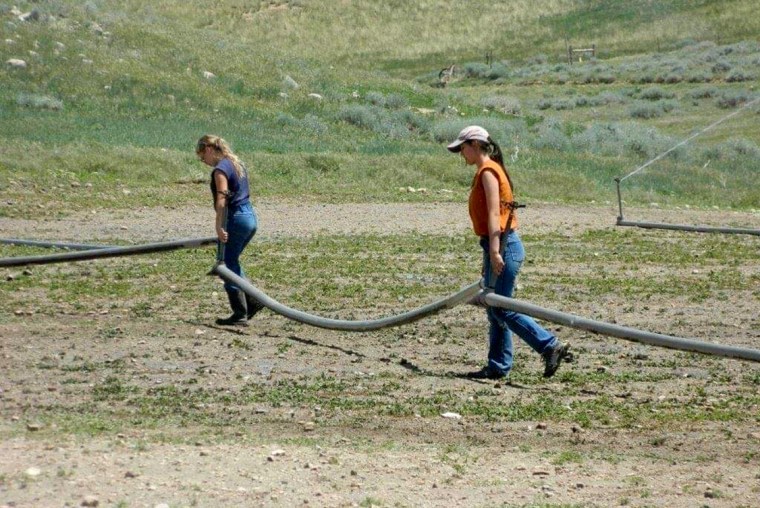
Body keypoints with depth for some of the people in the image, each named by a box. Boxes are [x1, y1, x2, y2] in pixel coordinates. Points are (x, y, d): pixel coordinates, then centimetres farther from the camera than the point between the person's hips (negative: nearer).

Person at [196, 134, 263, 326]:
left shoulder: (220, 169, -12)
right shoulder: (236, 163, 16)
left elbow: (222, 199, -21)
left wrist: (219, 227, -24)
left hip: (236, 218, -9)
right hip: (251, 216, 9)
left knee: (227, 264, 0)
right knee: (232, 262, 20)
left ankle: (240, 314, 0)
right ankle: (252, 300, 15)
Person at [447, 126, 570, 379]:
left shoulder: (488, 171, -12)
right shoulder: (488, 171, 18)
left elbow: (494, 214, -20)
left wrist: (495, 251, -26)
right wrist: (491, 252, 23)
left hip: (503, 245, -10)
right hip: (498, 245, 10)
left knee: (501, 309, -9)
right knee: (495, 309, 11)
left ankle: (550, 346, -9)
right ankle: (498, 366, 14)